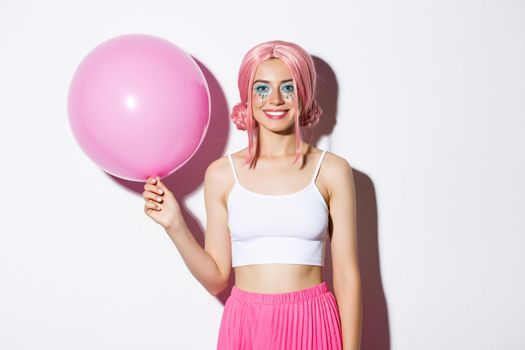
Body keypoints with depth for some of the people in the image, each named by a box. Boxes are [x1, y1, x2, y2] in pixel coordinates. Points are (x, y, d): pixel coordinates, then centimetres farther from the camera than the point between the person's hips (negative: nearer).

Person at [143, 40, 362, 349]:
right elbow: (217, 279, 2)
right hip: (246, 325, 1)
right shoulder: (222, 174, 0)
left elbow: (347, 274, -2)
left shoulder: (332, 171, -2)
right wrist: (176, 226, -10)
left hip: (312, 325, 0)